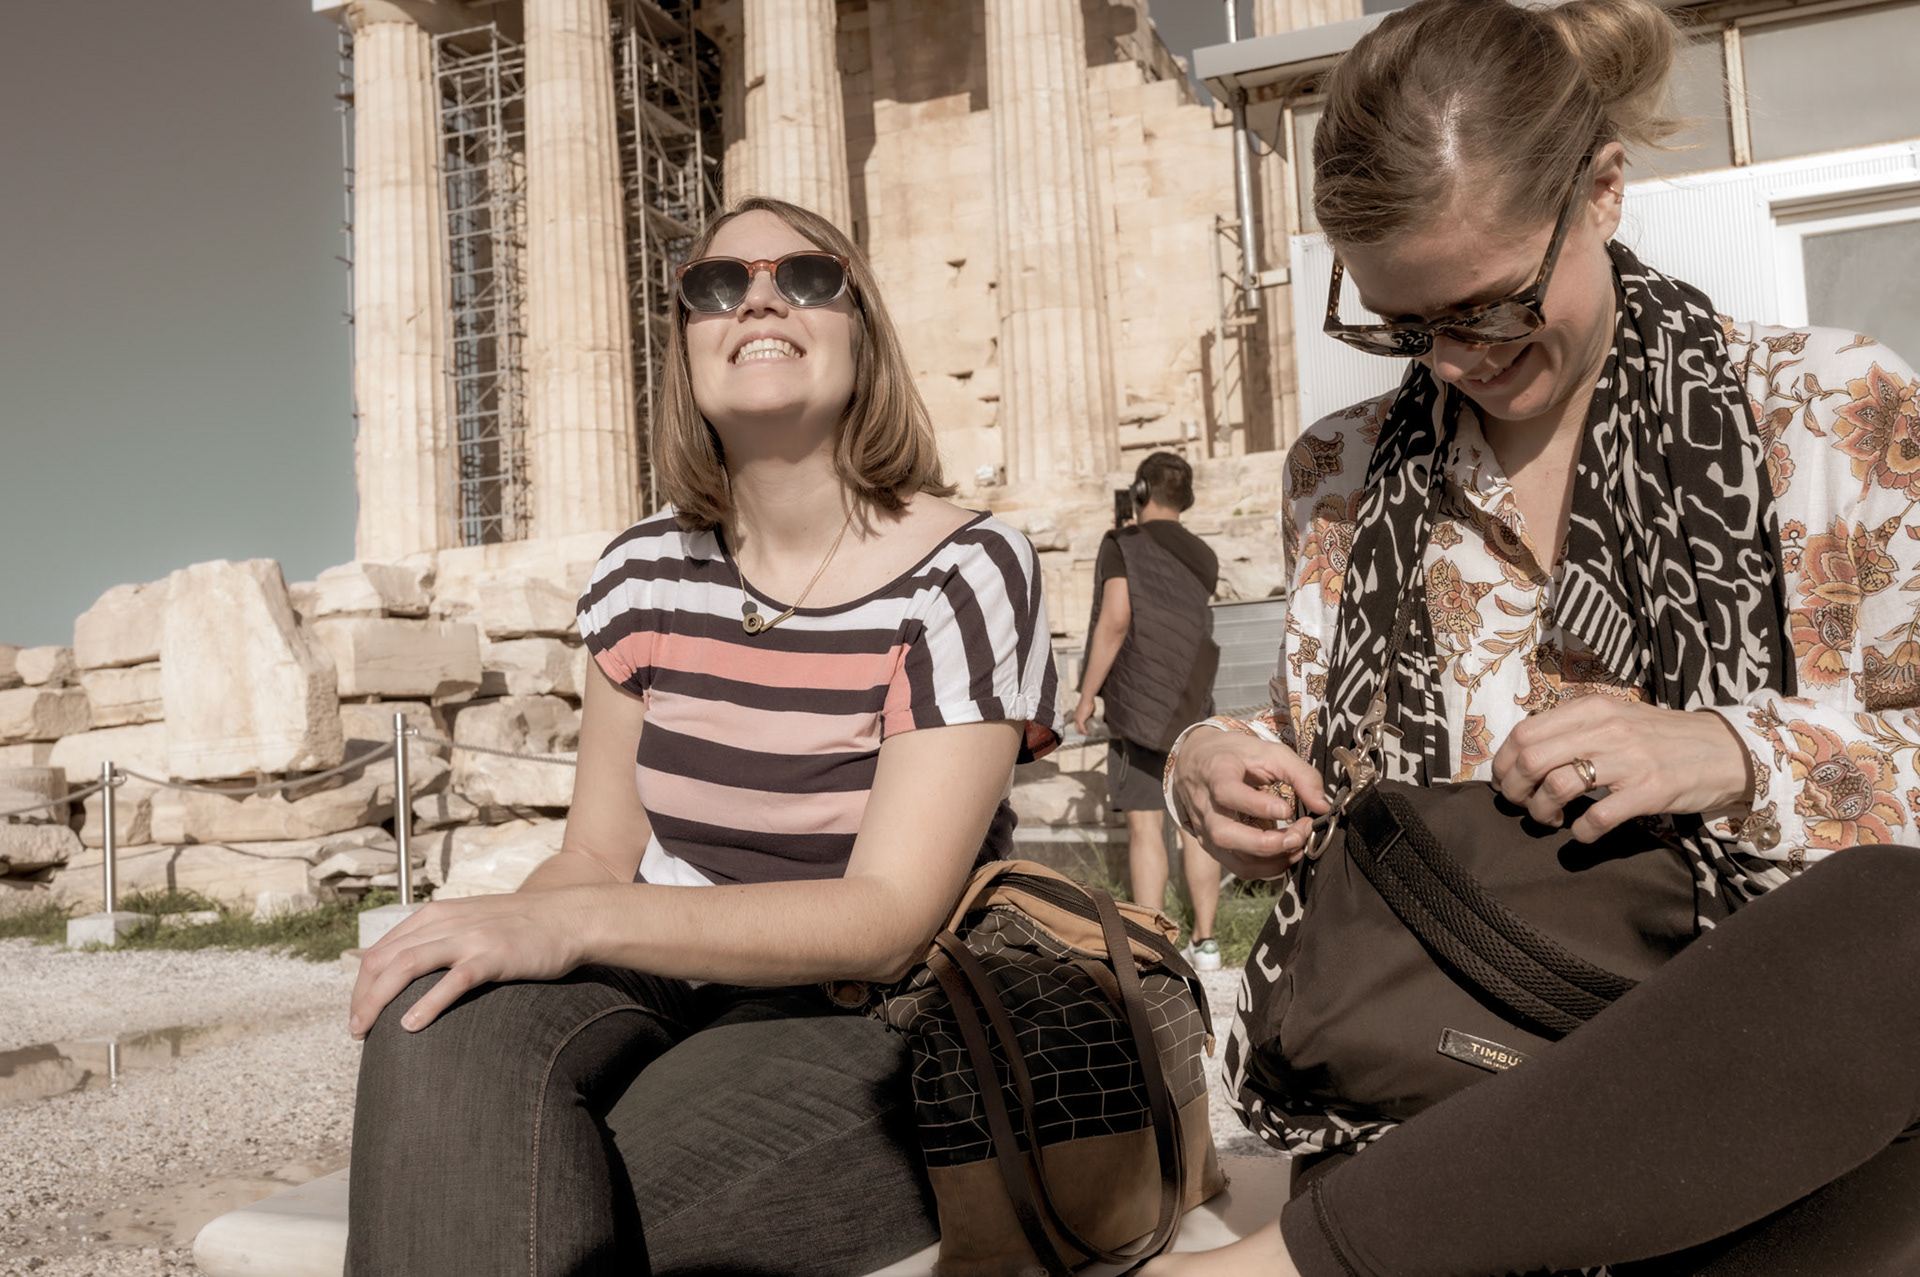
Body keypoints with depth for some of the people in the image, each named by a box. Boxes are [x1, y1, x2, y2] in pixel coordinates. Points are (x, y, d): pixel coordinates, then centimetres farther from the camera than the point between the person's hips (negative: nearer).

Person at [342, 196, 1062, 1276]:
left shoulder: (966, 573, -11)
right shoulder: (645, 574, 5)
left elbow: (888, 919, -19)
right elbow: (597, 856, 8)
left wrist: (575, 924, -29)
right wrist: (495, 932, -17)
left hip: (867, 1027, -4)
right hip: (668, 984, 5)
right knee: (448, 1025, -28)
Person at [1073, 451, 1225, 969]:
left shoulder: (1123, 545, -6)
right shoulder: (1203, 556, 10)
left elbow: (1116, 621, -17)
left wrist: (1086, 696, -11)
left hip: (1137, 704, -5)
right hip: (1195, 705, 5)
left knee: (1145, 827, -2)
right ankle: (1204, 941, 13)